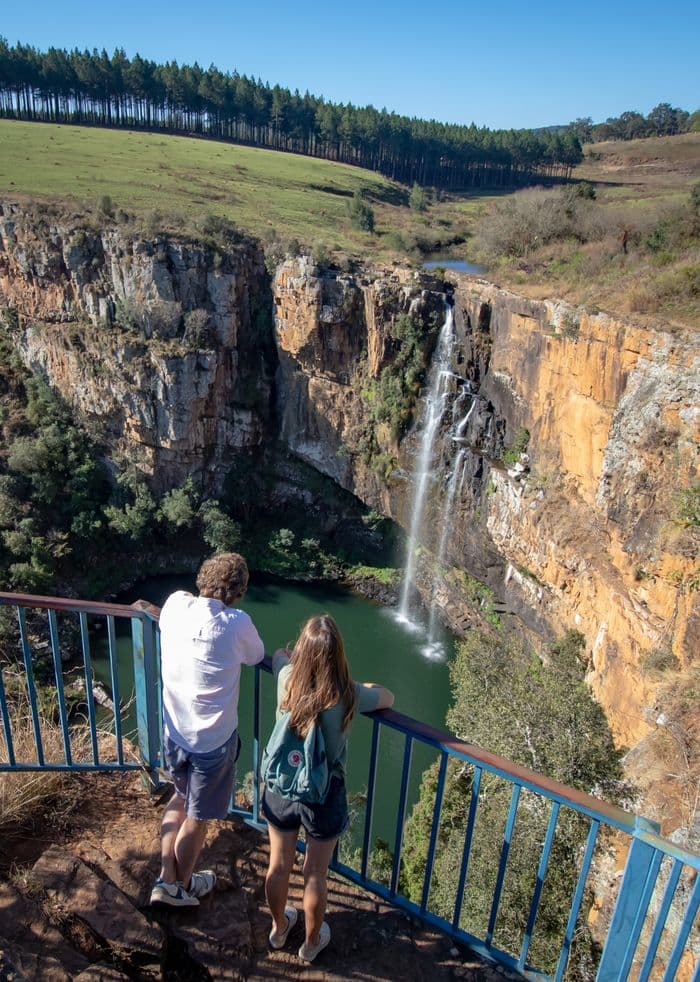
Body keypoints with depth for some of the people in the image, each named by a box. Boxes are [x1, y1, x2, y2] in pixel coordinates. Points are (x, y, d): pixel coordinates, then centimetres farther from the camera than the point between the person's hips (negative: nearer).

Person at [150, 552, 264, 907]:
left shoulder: (175, 604, -11)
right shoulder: (237, 624, -23)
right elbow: (256, 656, -3)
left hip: (173, 732, 5)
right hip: (214, 740, -4)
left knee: (181, 798, 31)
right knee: (197, 818, 19)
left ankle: (166, 878, 36)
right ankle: (182, 887, 40)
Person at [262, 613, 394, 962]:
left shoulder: (287, 679, -19)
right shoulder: (349, 696, -26)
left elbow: (279, 654, 7)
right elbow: (387, 698, -3)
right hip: (324, 797, -2)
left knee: (279, 866, 25)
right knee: (315, 875, 21)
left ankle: (278, 928, 51)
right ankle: (311, 942, 45)